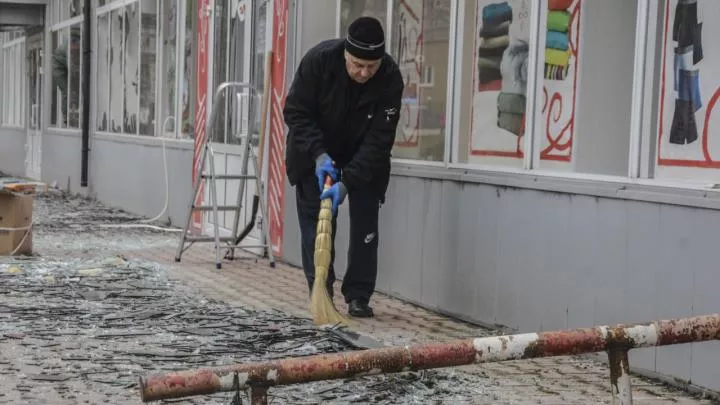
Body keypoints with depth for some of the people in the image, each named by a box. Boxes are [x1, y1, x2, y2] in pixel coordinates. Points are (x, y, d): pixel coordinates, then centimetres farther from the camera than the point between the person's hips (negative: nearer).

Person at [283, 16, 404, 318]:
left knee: (365, 224, -3)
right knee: (315, 223, -5)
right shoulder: (319, 59, -29)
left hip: (364, 159, 1)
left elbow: (379, 139, -27)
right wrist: (319, 154, -31)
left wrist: (347, 182, -35)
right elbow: (296, 112, -19)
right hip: (315, 155, 0)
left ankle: (358, 296, 6)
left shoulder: (391, 78, -29)